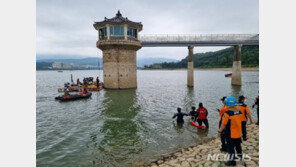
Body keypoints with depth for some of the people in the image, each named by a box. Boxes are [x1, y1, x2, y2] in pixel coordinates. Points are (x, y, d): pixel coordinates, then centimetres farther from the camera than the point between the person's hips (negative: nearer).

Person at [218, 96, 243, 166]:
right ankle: (239, 155, 48)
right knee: (238, 145, 27)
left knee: (230, 147, 7)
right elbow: (240, 122, 8)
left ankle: (232, 160, 17)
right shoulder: (240, 112, -4)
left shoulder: (227, 113, -25)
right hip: (238, 133, 7)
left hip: (230, 134, -7)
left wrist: (219, 131, -7)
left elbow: (223, 124, -20)